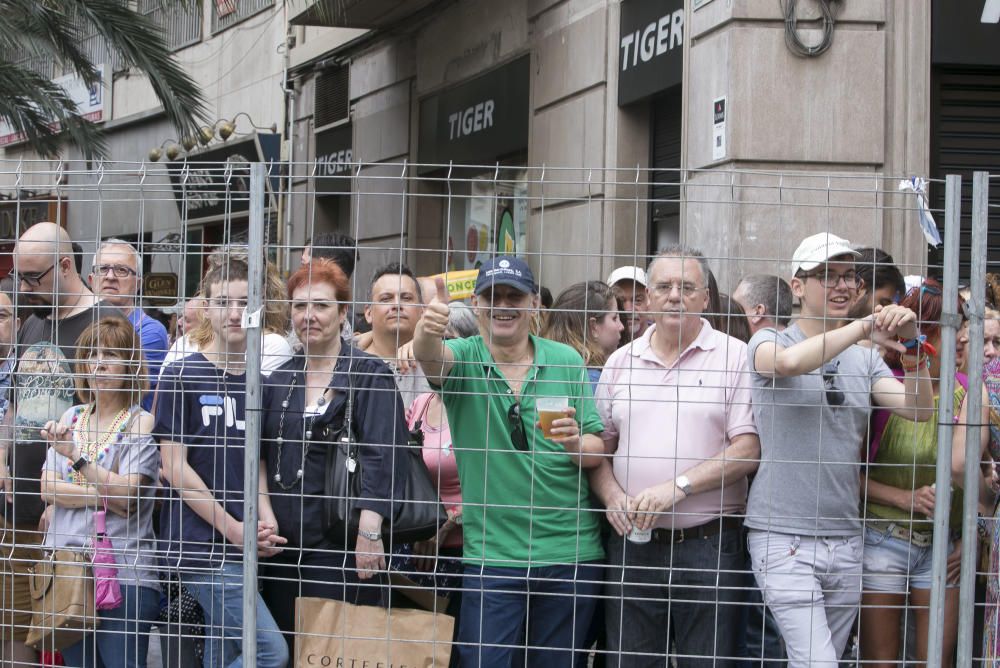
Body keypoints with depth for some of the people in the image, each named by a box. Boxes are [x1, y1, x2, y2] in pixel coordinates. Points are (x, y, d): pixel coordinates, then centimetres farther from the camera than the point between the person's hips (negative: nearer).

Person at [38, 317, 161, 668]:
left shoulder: (141, 422, -3)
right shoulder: (70, 418, 12)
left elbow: (127, 494, -13)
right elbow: (47, 488, 3)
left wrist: (76, 456, -21)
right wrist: (104, 494, -10)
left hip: (124, 570, -5)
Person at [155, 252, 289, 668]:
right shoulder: (181, 377, -3)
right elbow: (174, 467, -7)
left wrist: (267, 522, -4)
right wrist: (234, 529, -10)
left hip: (243, 547, 6)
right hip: (200, 545, -6)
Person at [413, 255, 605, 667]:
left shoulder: (566, 361, 3)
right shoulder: (462, 358, -2)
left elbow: (597, 450, 4)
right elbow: (430, 356, -26)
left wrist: (576, 443, -19)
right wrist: (427, 328, -49)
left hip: (571, 552, 2)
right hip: (492, 554, -2)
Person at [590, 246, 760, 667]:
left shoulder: (734, 357, 0)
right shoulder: (621, 362, 13)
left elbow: (749, 448, -9)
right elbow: (598, 444, 14)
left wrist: (677, 486, -17)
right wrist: (611, 495, -6)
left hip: (708, 548, -3)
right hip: (632, 543, 4)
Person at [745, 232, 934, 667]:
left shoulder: (865, 358, 12)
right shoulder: (769, 342, -1)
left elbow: (918, 409, -1)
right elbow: (789, 362, -26)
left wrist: (911, 348, -16)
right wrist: (864, 327, -23)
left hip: (845, 540, 5)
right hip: (783, 538, -5)